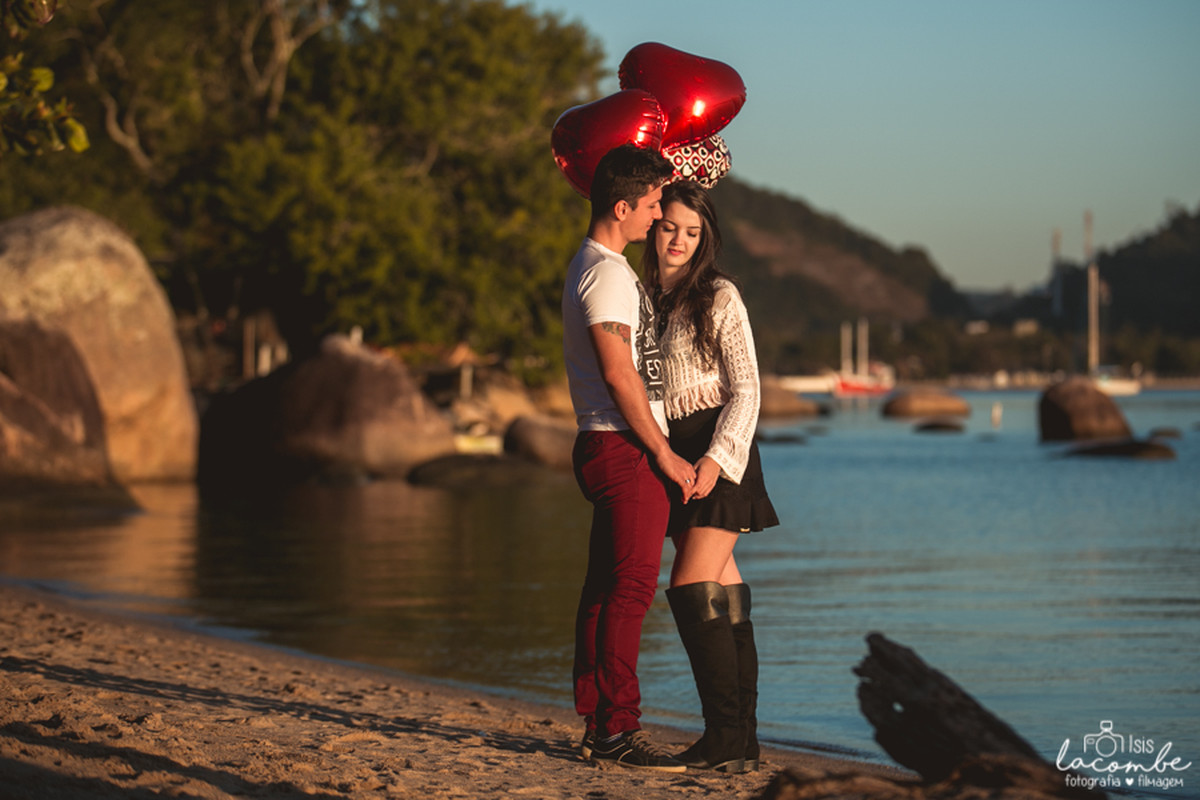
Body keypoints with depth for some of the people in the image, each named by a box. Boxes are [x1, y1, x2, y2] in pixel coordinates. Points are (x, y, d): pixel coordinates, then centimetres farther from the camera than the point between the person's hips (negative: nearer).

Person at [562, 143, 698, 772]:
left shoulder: (596, 266, 19)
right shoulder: (606, 272, -13)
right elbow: (619, 373, -18)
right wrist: (665, 455, -14)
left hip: (612, 450, 10)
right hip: (626, 448, -10)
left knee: (605, 588, 10)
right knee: (630, 589, -10)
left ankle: (597, 724, 13)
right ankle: (618, 730, -10)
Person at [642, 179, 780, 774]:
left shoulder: (719, 297, -6)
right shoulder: (650, 296, 13)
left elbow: (745, 389, -9)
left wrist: (716, 457, -19)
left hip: (718, 450, -7)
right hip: (673, 452, 7)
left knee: (693, 587, -15)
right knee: (721, 595, 6)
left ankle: (728, 734, -13)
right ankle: (740, 736, 7)